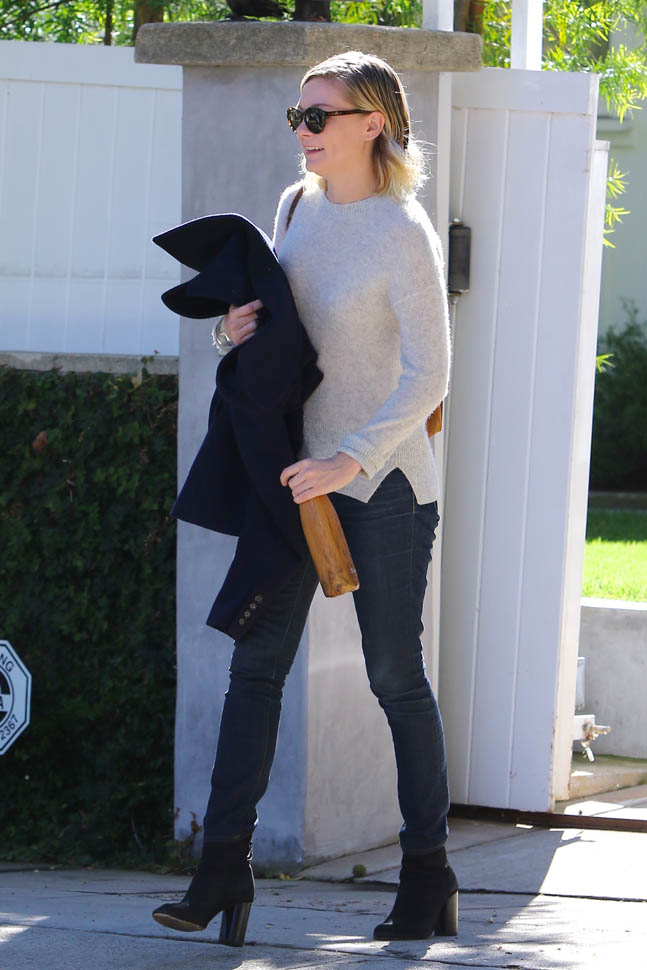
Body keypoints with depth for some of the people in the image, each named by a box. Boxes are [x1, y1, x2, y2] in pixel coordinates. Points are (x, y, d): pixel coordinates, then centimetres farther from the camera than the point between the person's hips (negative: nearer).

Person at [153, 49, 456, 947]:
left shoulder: (403, 233, -14)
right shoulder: (297, 207, 7)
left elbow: (428, 374, -18)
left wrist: (351, 459, -27)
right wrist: (239, 328, -2)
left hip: (383, 481, -6)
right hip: (298, 469, 6)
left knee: (396, 676, 1)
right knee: (256, 664, -1)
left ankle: (428, 874, 12)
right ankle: (225, 865, -2)